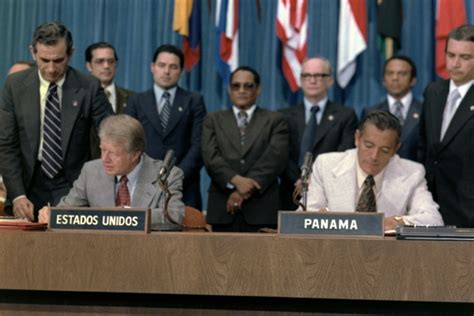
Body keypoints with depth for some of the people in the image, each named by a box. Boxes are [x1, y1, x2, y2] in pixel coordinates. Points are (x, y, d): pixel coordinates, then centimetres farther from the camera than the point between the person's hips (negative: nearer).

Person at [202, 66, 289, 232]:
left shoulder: (275, 121, 10)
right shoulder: (213, 120, 15)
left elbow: (274, 158, -4)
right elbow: (210, 157, 1)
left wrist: (247, 189, -13)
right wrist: (236, 181, -16)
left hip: (262, 208, -1)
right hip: (223, 207, 1)